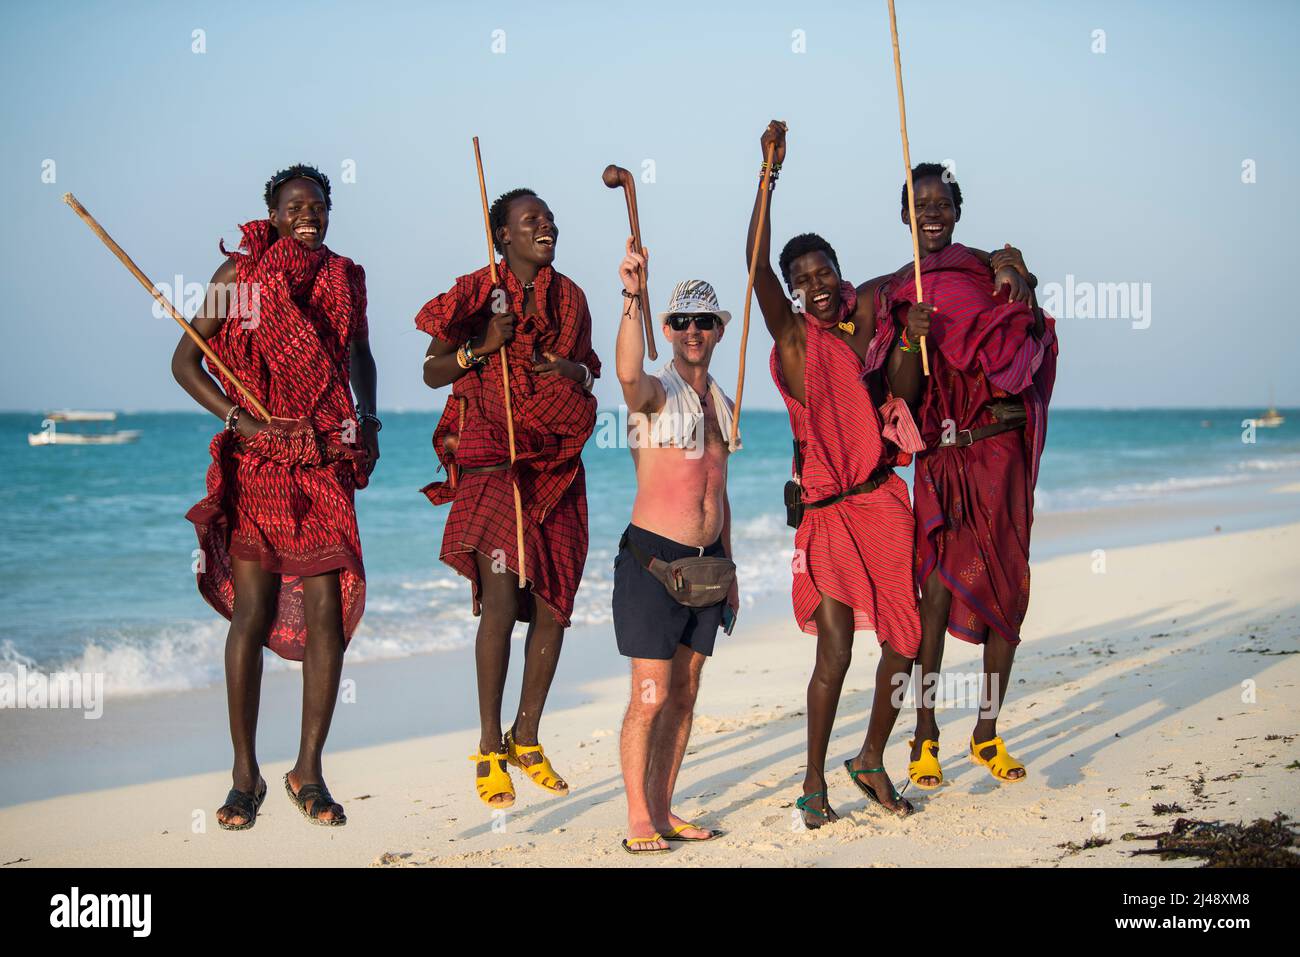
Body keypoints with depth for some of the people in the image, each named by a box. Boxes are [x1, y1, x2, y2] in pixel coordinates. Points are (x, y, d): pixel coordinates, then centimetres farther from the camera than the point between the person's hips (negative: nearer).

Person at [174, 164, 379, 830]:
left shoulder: (346, 279, 11)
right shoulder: (240, 274, 1)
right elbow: (184, 360, 1)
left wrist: (368, 415, 9)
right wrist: (240, 420, -12)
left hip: (327, 466, 3)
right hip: (257, 466, -3)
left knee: (327, 615, -3)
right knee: (252, 614, -2)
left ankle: (308, 771, 9)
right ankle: (244, 775, 10)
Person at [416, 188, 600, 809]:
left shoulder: (569, 297, 13)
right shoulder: (480, 292, 0)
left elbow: (589, 369, 22)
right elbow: (432, 372, 1)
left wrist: (575, 372, -1)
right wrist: (483, 345, -15)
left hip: (557, 466, 5)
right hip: (493, 463, -5)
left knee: (552, 604, 3)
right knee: (500, 600, -13)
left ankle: (526, 738, 18)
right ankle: (490, 749, -3)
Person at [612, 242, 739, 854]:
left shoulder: (722, 404, 15)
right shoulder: (656, 393, -7)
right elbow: (629, 373, -34)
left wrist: (728, 566, 21)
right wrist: (633, 299, -45)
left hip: (705, 563, 7)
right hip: (653, 557, -7)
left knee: (684, 693, 10)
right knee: (651, 695, -7)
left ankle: (662, 809, 18)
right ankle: (638, 819, 1)